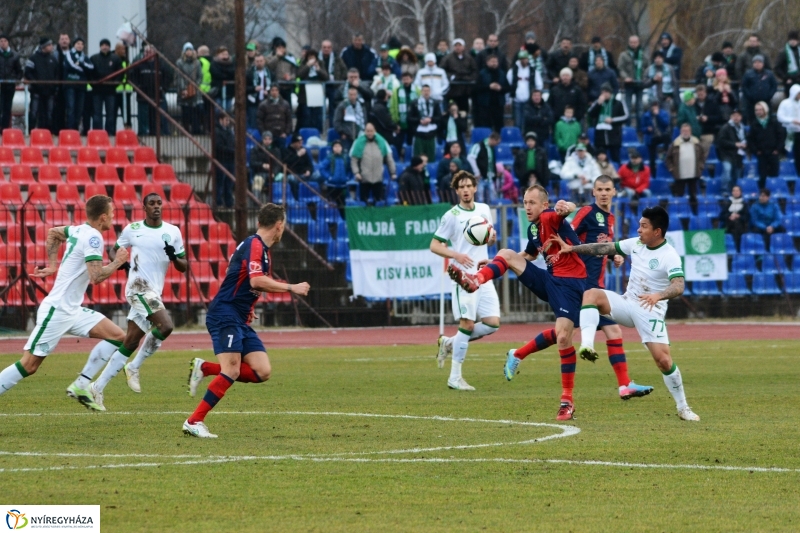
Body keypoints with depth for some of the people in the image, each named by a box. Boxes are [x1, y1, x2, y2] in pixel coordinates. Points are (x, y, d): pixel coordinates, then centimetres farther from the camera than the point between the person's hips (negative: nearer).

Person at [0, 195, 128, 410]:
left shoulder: (79, 230, 9)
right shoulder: (93, 237, -17)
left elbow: (53, 233, 29)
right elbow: (97, 276, -26)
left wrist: (52, 264, 27)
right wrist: (117, 262, -11)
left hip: (72, 310, 9)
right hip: (57, 311, -9)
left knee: (117, 336, 3)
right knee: (29, 365, -7)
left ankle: (80, 386, 4)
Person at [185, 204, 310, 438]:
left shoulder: (260, 248, 18)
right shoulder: (254, 245, -13)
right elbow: (257, 281, -27)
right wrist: (292, 288, -19)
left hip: (241, 321, 10)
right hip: (225, 315, -10)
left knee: (262, 372, -2)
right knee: (231, 371, -19)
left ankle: (205, 368, 5)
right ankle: (193, 422, -16)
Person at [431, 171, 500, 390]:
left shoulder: (484, 210, 12)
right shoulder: (451, 216, -4)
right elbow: (434, 246, -4)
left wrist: (492, 237, -1)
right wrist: (456, 255, -20)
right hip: (463, 278, -6)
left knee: (492, 324, -2)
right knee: (467, 324, -12)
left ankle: (450, 343, 17)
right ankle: (455, 378, -5)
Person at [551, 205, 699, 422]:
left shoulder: (669, 256, -18)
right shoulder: (636, 244, 1)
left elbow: (679, 286, -32)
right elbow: (605, 248, 10)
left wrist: (658, 295, -51)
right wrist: (572, 248, 8)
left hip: (650, 311, -5)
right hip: (627, 303, 5)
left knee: (663, 359, -13)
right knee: (592, 294, -21)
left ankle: (683, 408, 4)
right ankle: (587, 345, -39)